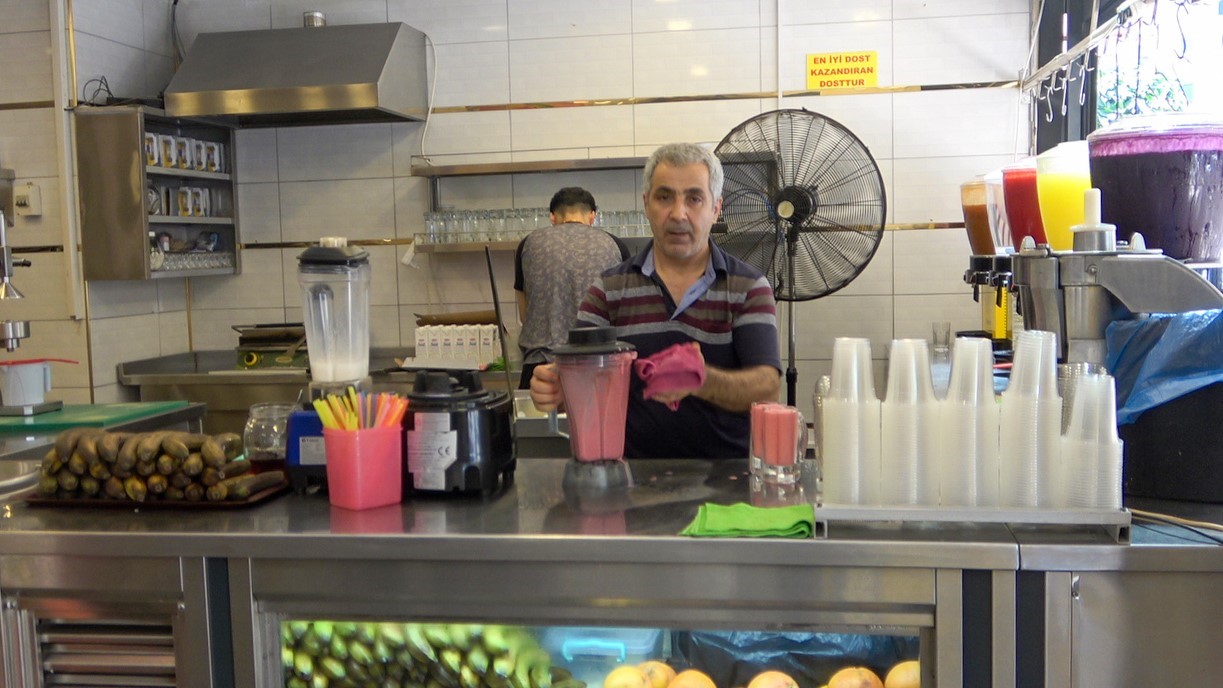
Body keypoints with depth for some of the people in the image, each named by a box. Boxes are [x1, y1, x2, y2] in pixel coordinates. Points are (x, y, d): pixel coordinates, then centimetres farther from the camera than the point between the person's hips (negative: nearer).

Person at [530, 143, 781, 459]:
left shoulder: (750, 288, 2)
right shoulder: (609, 288, 7)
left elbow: (767, 388, -9)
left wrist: (700, 380, -28)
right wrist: (556, 388, -21)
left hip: (728, 469, -2)